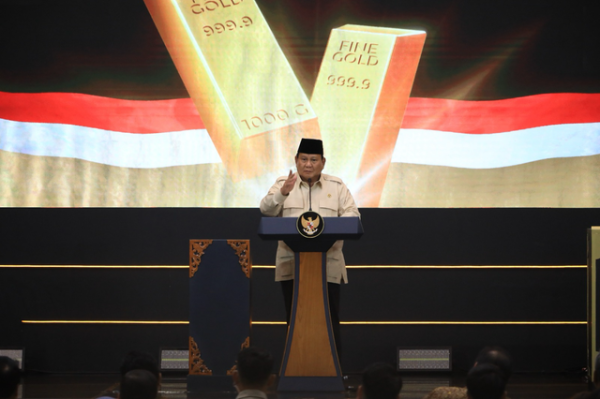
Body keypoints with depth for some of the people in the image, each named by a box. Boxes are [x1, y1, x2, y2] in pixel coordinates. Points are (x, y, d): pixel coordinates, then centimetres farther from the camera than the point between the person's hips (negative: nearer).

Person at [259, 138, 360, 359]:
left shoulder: (337, 186, 10)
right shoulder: (283, 183, 8)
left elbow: (352, 214, 5)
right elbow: (267, 209, -5)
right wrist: (282, 193, -24)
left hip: (328, 264, 0)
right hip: (292, 264, 0)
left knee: (329, 319, -2)